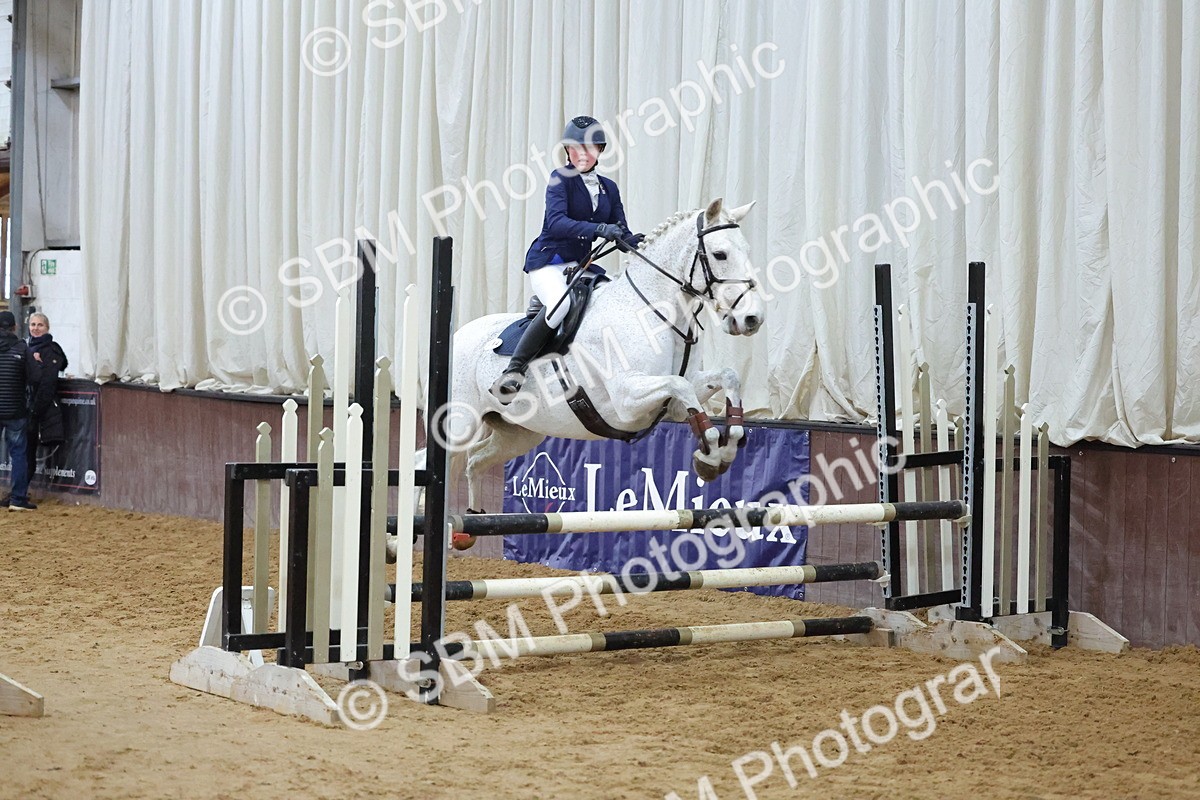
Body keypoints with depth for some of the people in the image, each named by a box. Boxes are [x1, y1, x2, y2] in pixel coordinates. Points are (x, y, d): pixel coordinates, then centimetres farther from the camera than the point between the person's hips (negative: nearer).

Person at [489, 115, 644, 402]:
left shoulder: (609, 188, 14)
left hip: (580, 264, 7)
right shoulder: (561, 179, -5)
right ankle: (512, 373, -31)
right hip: (548, 261, -7)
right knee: (560, 303, -35)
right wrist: (599, 229, -35)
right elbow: (556, 222, -21)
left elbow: (622, 235, 11)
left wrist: (638, 242, -13)